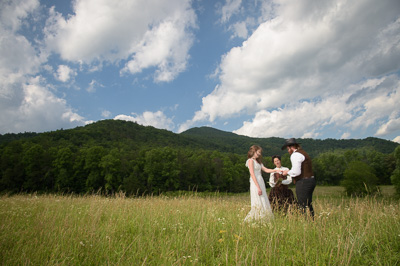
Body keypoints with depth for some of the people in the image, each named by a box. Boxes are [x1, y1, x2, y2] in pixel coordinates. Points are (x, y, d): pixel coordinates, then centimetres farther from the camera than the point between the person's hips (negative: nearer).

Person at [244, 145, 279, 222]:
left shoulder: (258, 161, 19)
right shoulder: (250, 160, -7)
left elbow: (266, 170, 14)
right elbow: (252, 174, -14)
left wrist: (277, 170, 1)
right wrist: (258, 187, -19)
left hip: (261, 183, 9)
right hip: (255, 184, -9)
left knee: (264, 203, 7)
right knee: (258, 204, -7)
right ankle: (249, 220, 1)